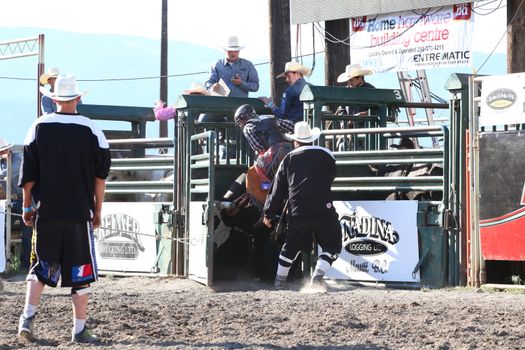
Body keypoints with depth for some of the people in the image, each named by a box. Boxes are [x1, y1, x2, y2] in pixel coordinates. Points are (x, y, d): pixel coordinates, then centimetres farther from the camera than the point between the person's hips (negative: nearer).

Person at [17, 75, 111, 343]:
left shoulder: (39, 127, 1)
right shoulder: (90, 130, -2)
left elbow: (28, 173, 2)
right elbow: (100, 176, 2)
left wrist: (27, 206, 10)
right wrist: (98, 210, 10)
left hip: (46, 211, 2)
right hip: (80, 211, -2)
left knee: (42, 264, 14)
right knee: (81, 270, 6)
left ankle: (27, 315, -3)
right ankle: (79, 329, 7)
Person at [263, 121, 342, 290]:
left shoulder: (289, 159, 9)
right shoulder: (327, 156, 6)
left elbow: (278, 188, 12)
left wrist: (269, 213, 19)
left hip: (297, 212, 3)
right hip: (323, 209, -3)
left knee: (291, 246, 22)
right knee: (332, 245, 9)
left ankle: (279, 280, 26)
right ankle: (318, 274, -10)